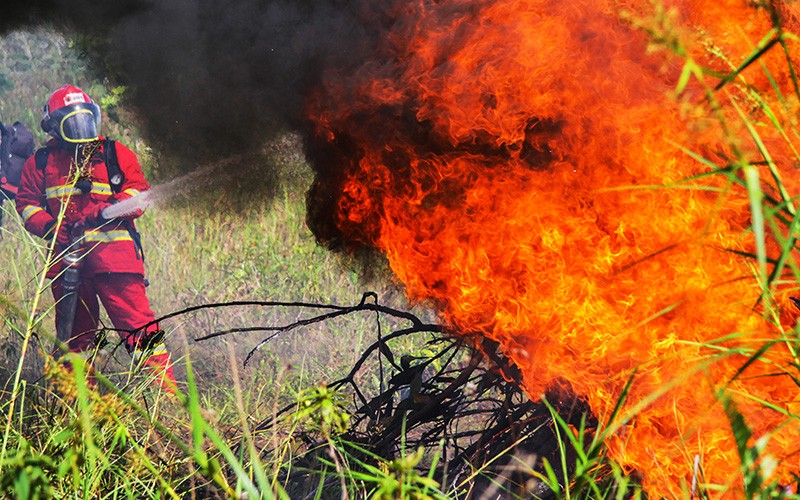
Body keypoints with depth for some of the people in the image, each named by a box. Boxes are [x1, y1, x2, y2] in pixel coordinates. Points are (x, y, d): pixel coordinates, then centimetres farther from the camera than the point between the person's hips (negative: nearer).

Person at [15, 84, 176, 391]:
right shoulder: (41, 162, 14)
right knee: (75, 332, 12)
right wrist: (50, 226, -7)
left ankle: (166, 391, -11)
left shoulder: (115, 154, 10)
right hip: (66, 256, 3)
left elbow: (138, 191, 4)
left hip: (113, 252, -3)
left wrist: (111, 209, -16)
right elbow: (27, 204, 13)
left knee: (138, 324, -11)